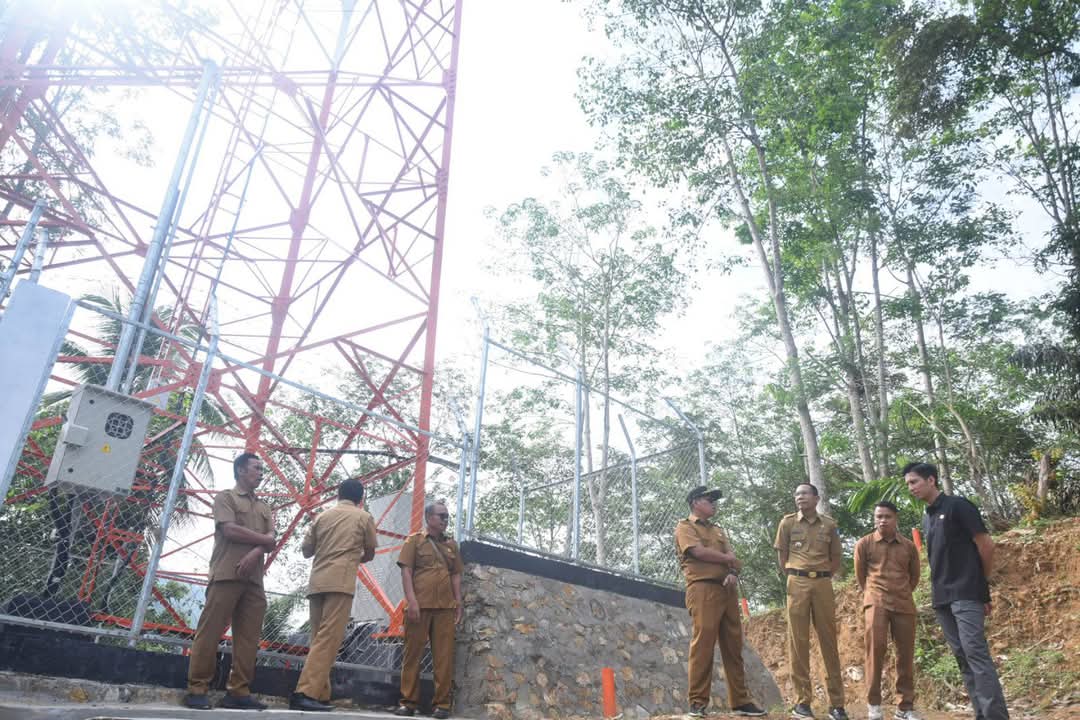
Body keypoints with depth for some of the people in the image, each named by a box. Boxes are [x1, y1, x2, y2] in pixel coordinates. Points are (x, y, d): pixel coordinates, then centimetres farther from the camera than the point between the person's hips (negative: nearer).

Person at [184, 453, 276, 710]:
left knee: (248, 637, 2)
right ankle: (197, 689, 1)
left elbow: (272, 539, 10)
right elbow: (230, 530, -10)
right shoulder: (226, 497, 6)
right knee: (210, 631, -5)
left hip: (254, 579, 6)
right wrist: (262, 539, -1)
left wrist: (255, 553, -12)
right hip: (226, 574, -6)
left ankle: (238, 691, 5)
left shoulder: (264, 507, 22)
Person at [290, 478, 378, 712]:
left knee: (319, 640, 10)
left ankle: (319, 695, 7)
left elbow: (306, 550, 17)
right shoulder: (364, 517, 7)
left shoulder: (322, 516, 16)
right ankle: (305, 693, -20)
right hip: (341, 582, -5)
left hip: (316, 582, 5)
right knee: (328, 640, -10)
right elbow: (369, 554, 14)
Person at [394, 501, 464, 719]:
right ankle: (408, 702, 11)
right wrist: (412, 601, -13)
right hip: (419, 605, -3)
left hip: (446, 608, 3)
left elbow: (456, 576, 16)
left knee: (444, 657, 1)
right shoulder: (414, 540, 6)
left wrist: (459, 605, 7)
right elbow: (406, 571, -2)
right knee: (413, 654, 2)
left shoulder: (452, 545, 17)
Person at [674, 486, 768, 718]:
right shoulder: (685, 527, 4)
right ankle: (697, 702, -6)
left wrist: (733, 573, -10)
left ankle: (740, 701, 11)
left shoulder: (718, 531, 26)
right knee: (702, 644, -11)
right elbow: (700, 552, -12)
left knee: (734, 647, 6)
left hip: (728, 590, 7)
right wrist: (728, 559, 3)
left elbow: (733, 559, 14)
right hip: (703, 589, -7)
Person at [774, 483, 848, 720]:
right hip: (798, 584, -1)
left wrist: (823, 576, 9)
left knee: (829, 641, 3)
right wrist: (792, 578, 6)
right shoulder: (788, 522, 5)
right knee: (798, 641, -2)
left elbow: (837, 556, 16)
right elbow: (781, 554, 11)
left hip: (823, 584, 1)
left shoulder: (829, 524, 8)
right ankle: (802, 701, 3)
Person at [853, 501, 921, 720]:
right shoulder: (864, 544, 1)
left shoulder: (909, 546, 7)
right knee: (875, 648, -13)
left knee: (906, 655, 5)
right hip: (876, 602, -3)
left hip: (904, 604, 3)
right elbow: (860, 575, 10)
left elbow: (914, 576, 20)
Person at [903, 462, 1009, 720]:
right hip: (942, 597, 8)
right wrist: (939, 589, 13)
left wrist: (980, 583, 2)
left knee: (975, 652, -14)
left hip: (966, 593, -8)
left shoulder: (958, 506, -6)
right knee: (962, 657, 7)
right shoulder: (926, 518, 16)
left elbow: (986, 545, -6)